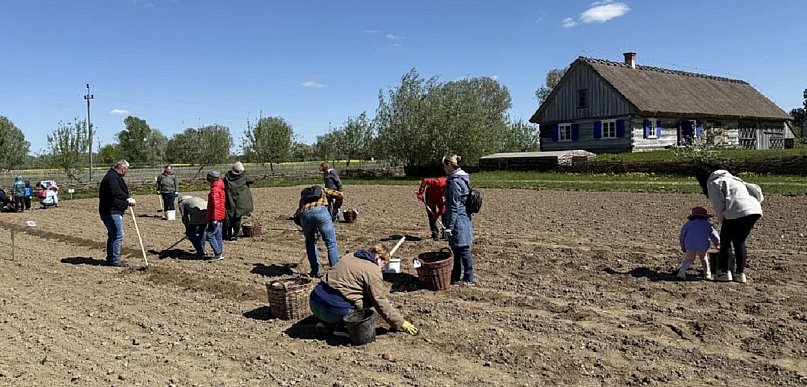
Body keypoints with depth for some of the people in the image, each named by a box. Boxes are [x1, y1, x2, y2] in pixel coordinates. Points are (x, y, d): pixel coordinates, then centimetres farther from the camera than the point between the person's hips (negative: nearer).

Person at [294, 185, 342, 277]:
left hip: (305, 214, 3)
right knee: (331, 243, 7)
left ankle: (316, 271, 24)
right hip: (320, 210, -3)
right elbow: (339, 195, 18)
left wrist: (305, 228, 38)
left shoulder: (304, 195, 39)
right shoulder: (323, 190, 34)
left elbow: (297, 215, 29)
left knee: (310, 242, 25)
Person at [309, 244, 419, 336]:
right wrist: (402, 323, 1)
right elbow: (381, 302, -8)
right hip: (335, 309, -8)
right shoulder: (373, 271, -7)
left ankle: (325, 322, 12)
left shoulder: (349, 257, 17)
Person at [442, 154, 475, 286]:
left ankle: (469, 279, 10)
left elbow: (454, 207, -20)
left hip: (458, 220, -10)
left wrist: (449, 226, -17)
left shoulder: (454, 182, -18)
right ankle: (456, 277, 26)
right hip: (464, 219, 10)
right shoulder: (462, 179, 12)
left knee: (463, 251, 0)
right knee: (457, 250, 16)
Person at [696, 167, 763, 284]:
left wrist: (722, 221, 8)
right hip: (755, 210, 8)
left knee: (725, 240, 7)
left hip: (738, 212, -8)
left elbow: (718, 205, -5)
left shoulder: (713, 183, 4)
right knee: (740, 241, 18)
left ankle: (724, 272, 8)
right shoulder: (728, 178, 30)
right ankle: (740, 274, 18)